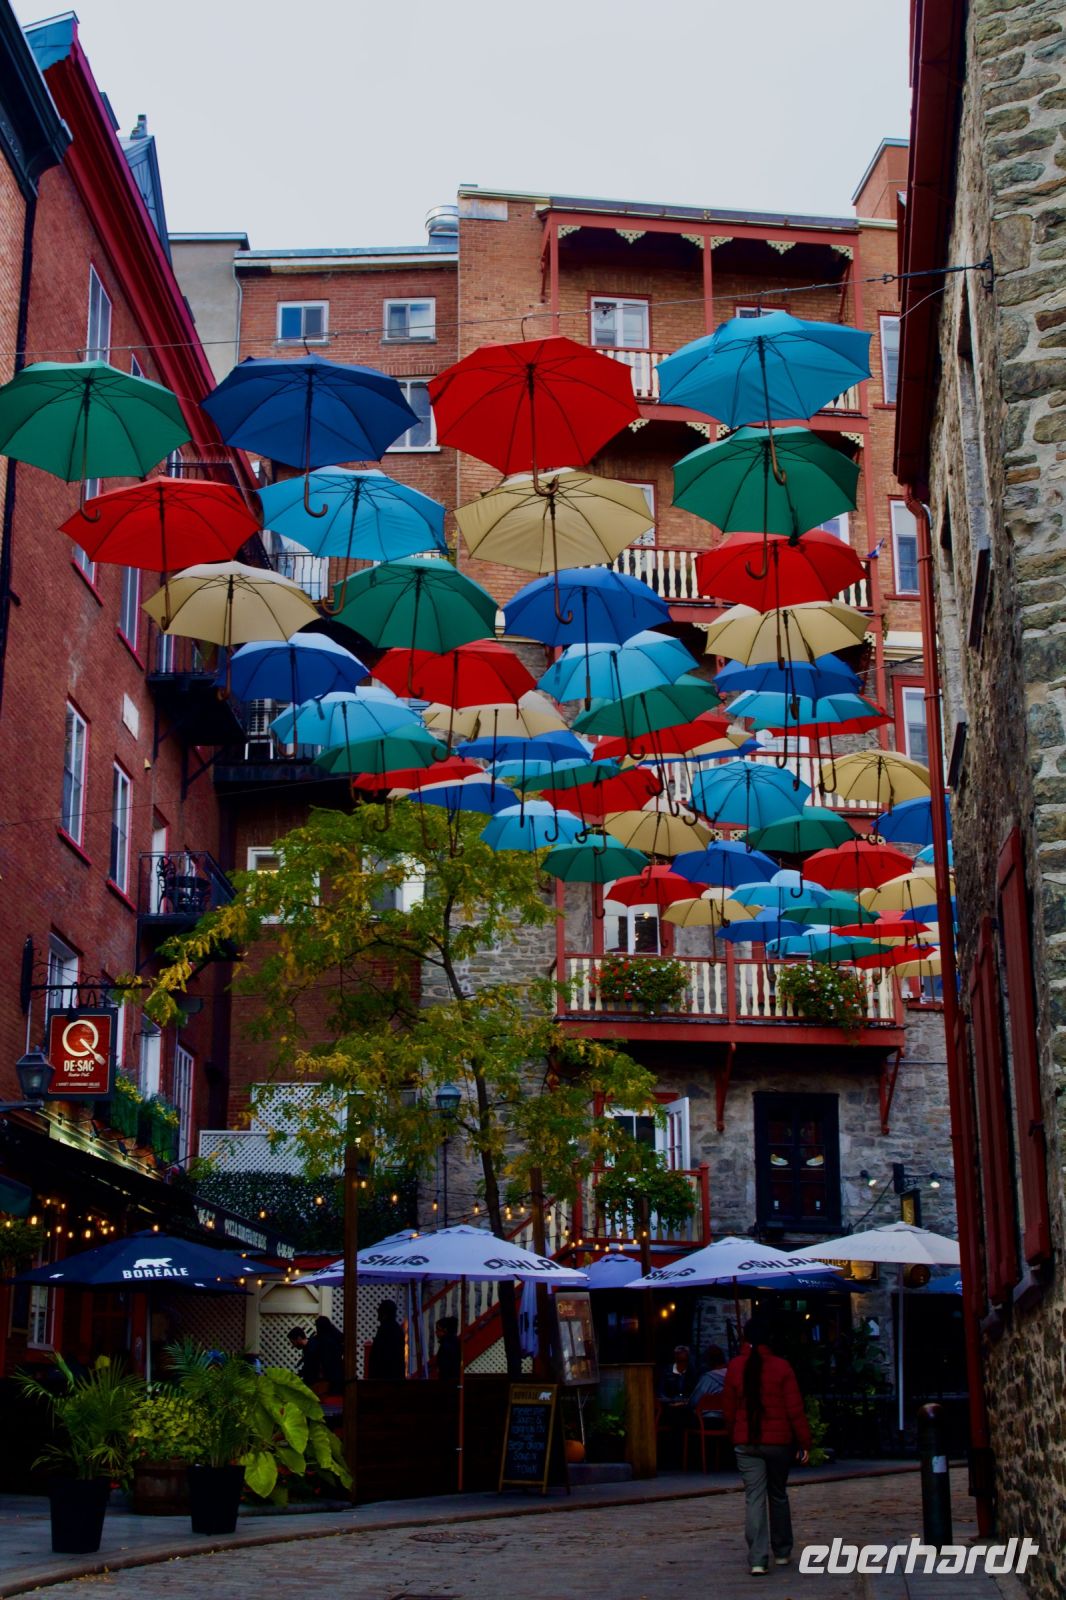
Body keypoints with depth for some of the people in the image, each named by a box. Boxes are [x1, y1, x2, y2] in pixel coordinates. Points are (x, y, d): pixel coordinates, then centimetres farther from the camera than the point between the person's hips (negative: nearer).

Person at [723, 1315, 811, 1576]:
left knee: (754, 1498, -1)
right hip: (779, 1441, -1)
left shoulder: (735, 1367, -1)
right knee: (778, 1495, 16)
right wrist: (804, 1441, -1)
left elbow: (729, 1408, 6)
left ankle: (757, 1559, -9)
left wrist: (734, 1437, 18)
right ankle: (782, 1552, 26)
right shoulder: (781, 1367, -7)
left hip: (746, 1443, 1)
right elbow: (795, 1408, -7)